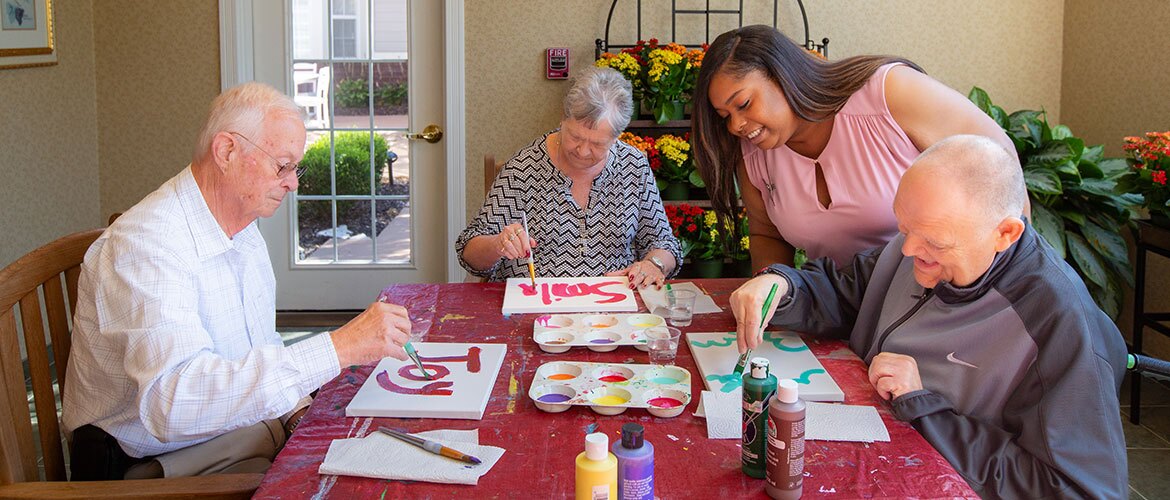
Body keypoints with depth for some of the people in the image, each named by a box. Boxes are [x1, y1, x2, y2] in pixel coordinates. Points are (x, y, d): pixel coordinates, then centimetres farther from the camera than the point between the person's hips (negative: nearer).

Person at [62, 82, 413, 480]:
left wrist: (298, 406, -2)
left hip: (246, 429, 9)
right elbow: (173, 403, -38)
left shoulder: (244, 229, 9)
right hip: (163, 463, -9)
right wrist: (337, 348, -40)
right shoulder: (146, 243, -24)